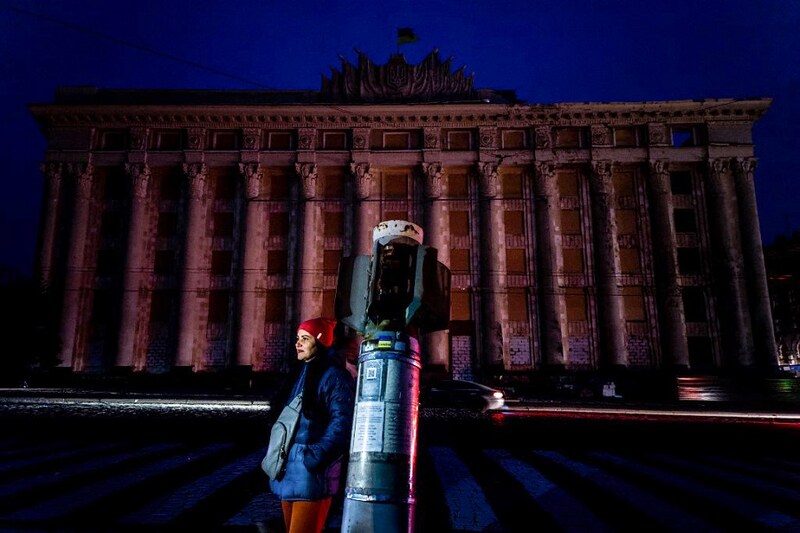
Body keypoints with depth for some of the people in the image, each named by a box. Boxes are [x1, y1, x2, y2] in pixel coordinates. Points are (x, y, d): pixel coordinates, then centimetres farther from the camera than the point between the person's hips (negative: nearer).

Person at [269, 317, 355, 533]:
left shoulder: (333, 376, -11)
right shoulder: (302, 374, 17)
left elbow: (341, 423, -19)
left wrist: (314, 457, -23)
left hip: (312, 474, -9)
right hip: (290, 472, 9)